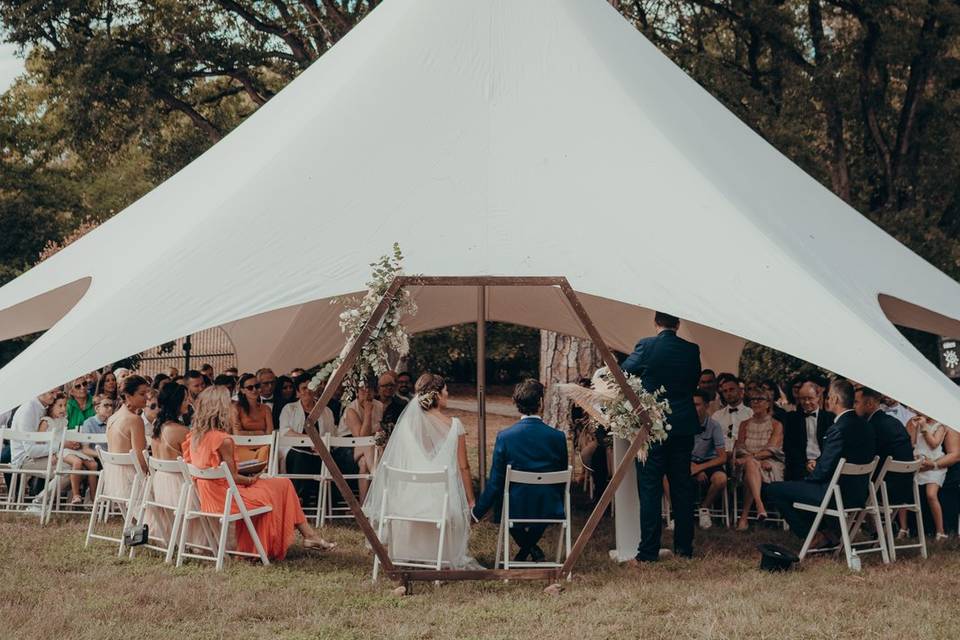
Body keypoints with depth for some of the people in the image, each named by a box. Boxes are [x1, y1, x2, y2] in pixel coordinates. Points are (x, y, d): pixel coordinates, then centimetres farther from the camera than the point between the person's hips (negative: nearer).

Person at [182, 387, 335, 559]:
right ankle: (308, 534, 13)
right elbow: (232, 477, -17)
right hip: (225, 498, -9)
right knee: (282, 485, 4)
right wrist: (251, 480, 1)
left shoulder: (194, 436, 3)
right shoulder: (223, 440, -22)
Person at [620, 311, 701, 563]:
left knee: (650, 489, -1)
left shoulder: (646, 347, -10)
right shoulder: (691, 350, 0)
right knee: (682, 488, 12)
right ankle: (684, 548, 18)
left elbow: (624, 373, 4)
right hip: (683, 426, 4)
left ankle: (648, 552, -2)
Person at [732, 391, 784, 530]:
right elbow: (740, 448, 6)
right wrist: (755, 459, -14)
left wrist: (751, 456, -23)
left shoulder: (776, 425, 8)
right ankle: (760, 506, -56)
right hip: (747, 463, 2)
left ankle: (744, 517, -41)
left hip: (770, 463, -2)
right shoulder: (744, 424, 19)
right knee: (751, 463, -38)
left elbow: (771, 449, -7)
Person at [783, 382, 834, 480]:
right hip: (799, 466, 0)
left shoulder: (829, 418, 10)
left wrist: (818, 462, -10)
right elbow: (788, 446, 7)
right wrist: (805, 462, -7)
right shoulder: (791, 418, 13)